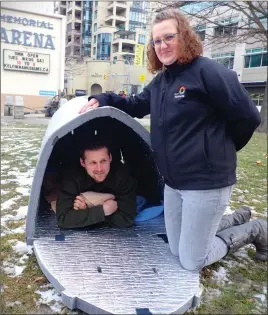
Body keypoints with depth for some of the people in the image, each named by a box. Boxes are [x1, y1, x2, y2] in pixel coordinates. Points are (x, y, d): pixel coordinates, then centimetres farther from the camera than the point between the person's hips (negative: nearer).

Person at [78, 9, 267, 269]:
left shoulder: (207, 71, -14)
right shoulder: (160, 81, 11)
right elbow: (136, 106, 22)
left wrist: (221, 149, 2)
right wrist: (102, 100, 6)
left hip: (206, 182, -8)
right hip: (173, 182, 9)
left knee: (191, 262, 3)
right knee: (177, 251, 18)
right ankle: (237, 220, 32)